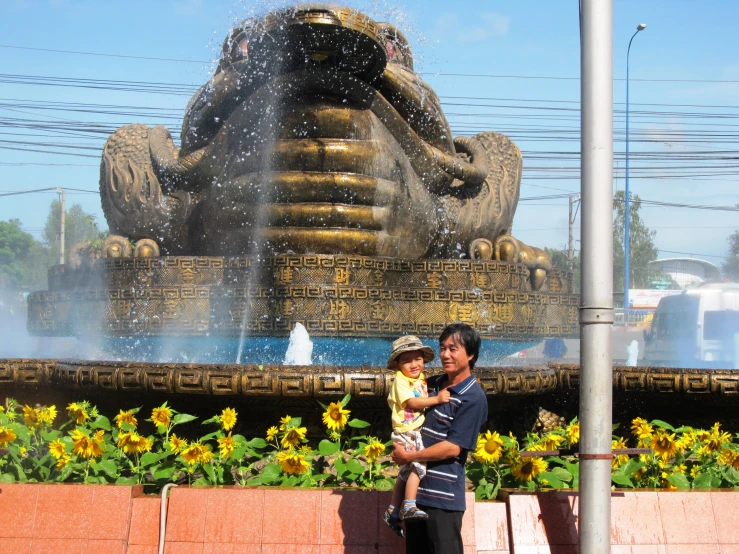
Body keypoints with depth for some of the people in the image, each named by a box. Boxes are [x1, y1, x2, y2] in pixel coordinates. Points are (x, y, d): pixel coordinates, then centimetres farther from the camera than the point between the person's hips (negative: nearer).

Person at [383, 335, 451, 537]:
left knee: (406, 472, 13)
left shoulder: (421, 379, 12)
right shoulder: (401, 381, -12)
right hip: (405, 432, -9)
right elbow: (412, 402, -22)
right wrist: (436, 399, -27)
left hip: (417, 431, 9)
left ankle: (393, 511, 22)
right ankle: (409, 506, -21)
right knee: (417, 464, -23)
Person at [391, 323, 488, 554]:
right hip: (416, 488, 8)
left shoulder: (473, 398, -12)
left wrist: (408, 456, -13)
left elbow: (453, 447, -17)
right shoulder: (432, 384, 10)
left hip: (444, 495, -8)